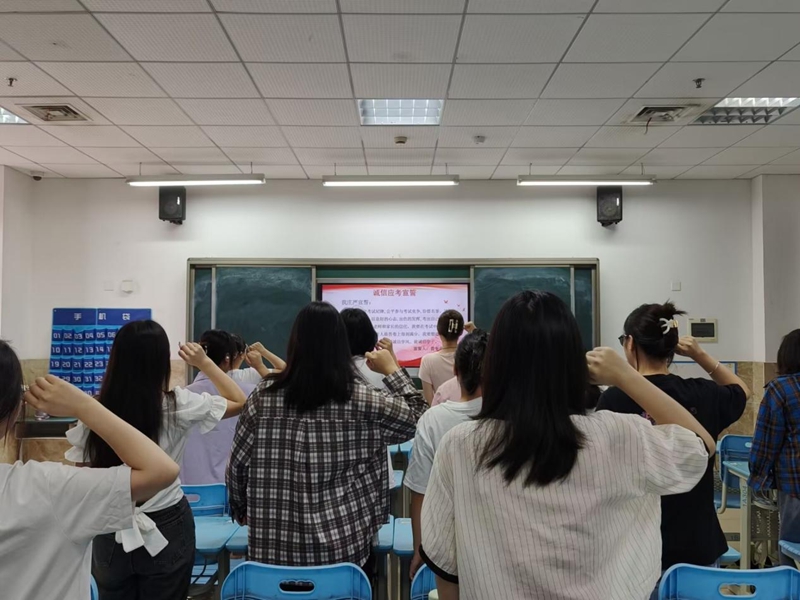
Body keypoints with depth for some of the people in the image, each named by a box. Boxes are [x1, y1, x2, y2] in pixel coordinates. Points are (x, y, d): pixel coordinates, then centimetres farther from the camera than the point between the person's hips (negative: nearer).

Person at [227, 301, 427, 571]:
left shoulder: (264, 396, -8)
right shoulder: (360, 399, -13)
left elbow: (237, 466, -1)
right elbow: (417, 418, -1)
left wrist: (243, 511, 16)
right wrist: (392, 369, 9)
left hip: (274, 544, 1)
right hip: (344, 544, -1)